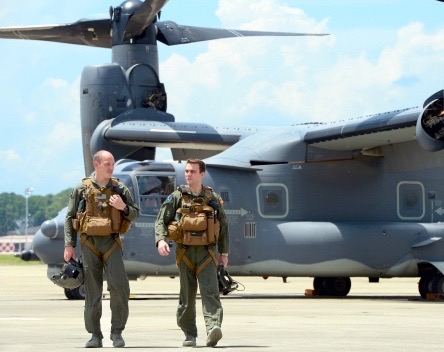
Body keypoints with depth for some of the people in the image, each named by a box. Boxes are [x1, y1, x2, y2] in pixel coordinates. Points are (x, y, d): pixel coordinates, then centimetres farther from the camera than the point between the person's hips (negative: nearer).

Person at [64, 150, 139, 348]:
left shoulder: (119, 189, 6)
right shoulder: (82, 189, 3)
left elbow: (135, 214, 10)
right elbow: (70, 218, 6)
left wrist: (123, 207, -12)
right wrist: (69, 246, 0)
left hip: (111, 243, 0)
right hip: (89, 243, 0)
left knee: (119, 286, -12)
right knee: (92, 291, 1)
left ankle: (117, 332, 0)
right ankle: (95, 335, 7)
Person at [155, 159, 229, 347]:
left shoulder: (213, 198, 8)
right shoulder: (176, 197, 5)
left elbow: (223, 226, 14)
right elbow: (161, 221, 3)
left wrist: (224, 252, 11)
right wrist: (161, 239, -16)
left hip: (206, 253, -1)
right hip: (185, 252, 1)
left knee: (210, 292, -15)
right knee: (187, 296, 5)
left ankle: (213, 329, -28)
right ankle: (189, 334, 13)